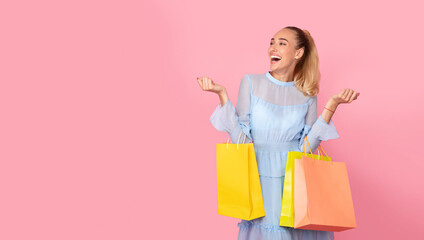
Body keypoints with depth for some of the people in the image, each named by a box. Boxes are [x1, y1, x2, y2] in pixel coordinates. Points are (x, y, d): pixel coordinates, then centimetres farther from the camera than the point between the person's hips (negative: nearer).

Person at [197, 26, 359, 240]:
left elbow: (306, 148, -5)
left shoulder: (307, 95, 6)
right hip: (260, 180, -1)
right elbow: (240, 139, -5)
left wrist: (332, 105, -5)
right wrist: (222, 95, -11)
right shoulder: (251, 83, 1)